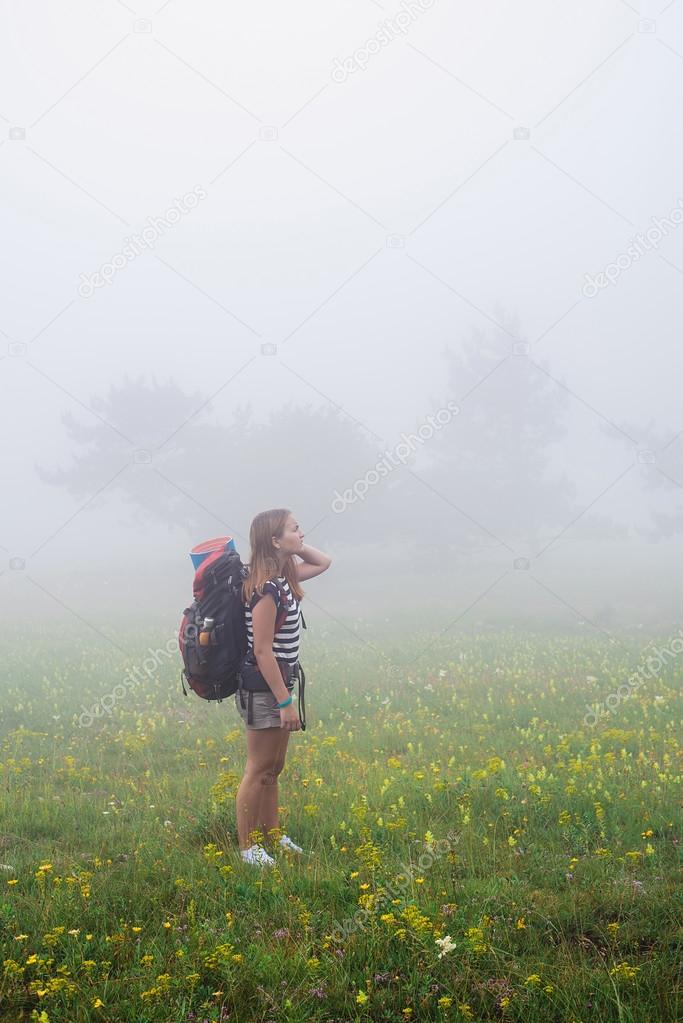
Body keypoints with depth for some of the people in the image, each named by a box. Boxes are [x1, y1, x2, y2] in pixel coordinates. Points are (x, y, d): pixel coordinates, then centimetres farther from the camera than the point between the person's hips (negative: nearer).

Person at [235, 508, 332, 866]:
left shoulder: (283, 577, 5)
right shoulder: (266, 588, -23)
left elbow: (324, 562, 20)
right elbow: (262, 651, -23)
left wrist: (296, 546, 2)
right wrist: (285, 702, -21)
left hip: (277, 685, 9)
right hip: (264, 689, -9)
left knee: (274, 768, 20)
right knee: (258, 771, 2)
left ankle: (271, 834, 32)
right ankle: (247, 848, 13)